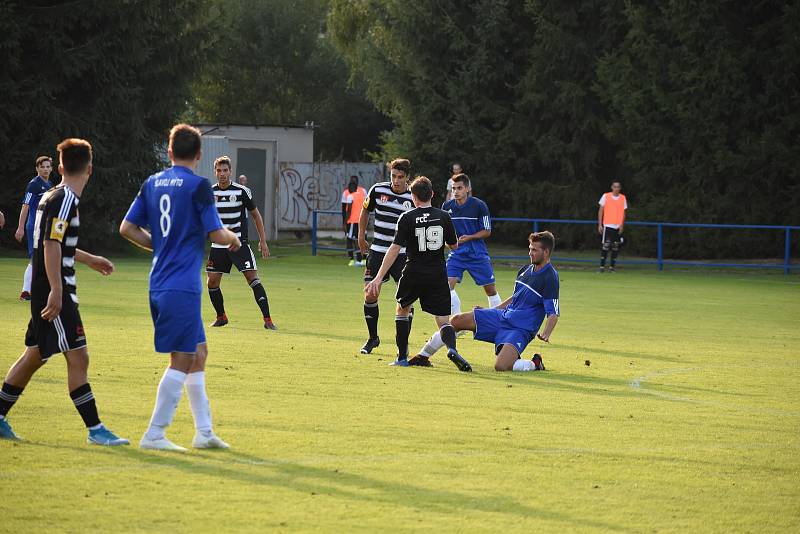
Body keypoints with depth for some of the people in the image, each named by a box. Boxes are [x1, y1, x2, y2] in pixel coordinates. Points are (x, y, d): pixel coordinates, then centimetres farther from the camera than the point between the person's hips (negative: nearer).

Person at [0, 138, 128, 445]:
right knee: (78, 357, -10)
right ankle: (95, 430, -10)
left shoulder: (51, 198, 15)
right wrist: (56, 291, -26)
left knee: (35, 356, 17)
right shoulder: (64, 201, -15)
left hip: (43, 293, 10)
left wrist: (89, 260, 41)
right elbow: (51, 246, -22)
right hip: (55, 292, -10)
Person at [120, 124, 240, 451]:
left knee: (198, 352, 16)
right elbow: (216, 234, -11)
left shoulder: (152, 184, 10)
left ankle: (204, 431, 18)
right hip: (182, 286, -8)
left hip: (159, 285, 8)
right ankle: (154, 434, -5)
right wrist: (233, 238, 11)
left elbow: (127, 228, 11)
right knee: (183, 359, -3)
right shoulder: (198, 186, -10)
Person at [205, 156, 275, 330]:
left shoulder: (242, 191, -5)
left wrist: (263, 241, 2)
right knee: (212, 282, 2)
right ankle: (221, 317, 23)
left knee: (253, 278, -14)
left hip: (239, 244, -4)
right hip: (218, 245, 4)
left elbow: (256, 214, 4)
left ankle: (267, 319, -14)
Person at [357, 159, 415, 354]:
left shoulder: (414, 198, -6)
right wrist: (361, 237, 16)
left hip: (403, 254, -1)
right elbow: (365, 211, 15)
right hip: (378, 252, 1)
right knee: (370, 295, -3)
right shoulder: (378, 190, -2)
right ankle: (373, 338, 16)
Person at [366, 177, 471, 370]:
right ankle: (451, 348, -29)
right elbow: (454, 246, 11)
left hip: (414, 274, -1)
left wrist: (378, 278, -12)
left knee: (402, 309, 24)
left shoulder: (407, 218, -7)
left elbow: (395, 249, -12)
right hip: (438, 275, 1)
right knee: (444, 321, 3)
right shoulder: (443, 216, 1)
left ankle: (402, 357, 20)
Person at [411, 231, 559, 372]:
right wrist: (490, 312, 26)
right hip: (502, 316, 8)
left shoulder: (550, 278, -14)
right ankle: (423, 356, 12)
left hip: (521, 329, -8)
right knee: (456, 320, -1)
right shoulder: (525, 270, 11)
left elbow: (553, 314, -17)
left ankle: (535, 364, -1)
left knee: (501, 366, -31)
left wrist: (545, 334, -34)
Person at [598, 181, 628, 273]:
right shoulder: (605, 196, 1)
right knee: (606, 246, -10)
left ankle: (612, 266, 8)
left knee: (615, 247, 2)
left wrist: (622, 226, 0)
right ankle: (602, 266, -6)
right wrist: (600, 225, -3)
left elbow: (623, 213, 10)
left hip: (618, 226, 3)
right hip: (607, 225, -3)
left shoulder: (623, 198, 8)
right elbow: (600, 211, 3)